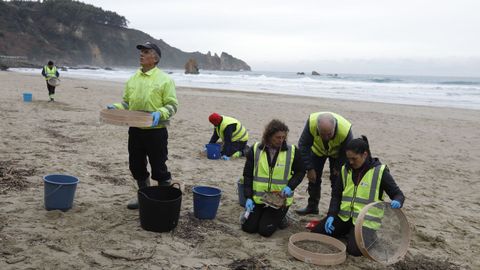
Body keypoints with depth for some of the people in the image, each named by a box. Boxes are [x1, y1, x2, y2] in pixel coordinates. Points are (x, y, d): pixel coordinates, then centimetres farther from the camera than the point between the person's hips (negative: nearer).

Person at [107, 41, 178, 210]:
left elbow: (172, 105, -9)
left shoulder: (164, 79, -8)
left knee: (159, 168, 2)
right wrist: (116, 108, -1)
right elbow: (126, 102, 18)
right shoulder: (133, 79, 10)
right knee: (136, 166, 16)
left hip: (156, 131, -6)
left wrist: (160, 113, -27)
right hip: (135, 130, 6)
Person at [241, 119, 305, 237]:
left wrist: (290, 187, -12)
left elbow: (300, 171, 6)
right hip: (257, 197, 2)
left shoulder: (292, 151, -7)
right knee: (248, 227, -2)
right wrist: (248, 197, -7)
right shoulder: (255, 149, -4)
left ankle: (280, 216, 20)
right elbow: (247, 175, 1)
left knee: (265, 230, -9)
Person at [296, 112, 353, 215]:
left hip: (337, 153, -2)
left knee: (336, 180, -10)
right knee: (313, 178, 2)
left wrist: (338, 168, -18)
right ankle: (312, 206, 18)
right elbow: (303, 146, -25)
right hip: (317, 149, 2)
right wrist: (309, 168, -24)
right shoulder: (311, 123, -39)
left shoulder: (345, 130, -42)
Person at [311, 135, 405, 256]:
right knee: (316, 232, -5)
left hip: (365, 220, -5)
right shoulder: (345, 169, 4)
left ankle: (369, 236, 10)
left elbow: (398, 194, -4)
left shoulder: (379, 171, -9)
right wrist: (331, 215, -8)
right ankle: (349, 231, 17)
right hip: (344, 217, 5)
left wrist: (397, 202, -29)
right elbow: (336, 195, 7)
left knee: (355, 249, -25)